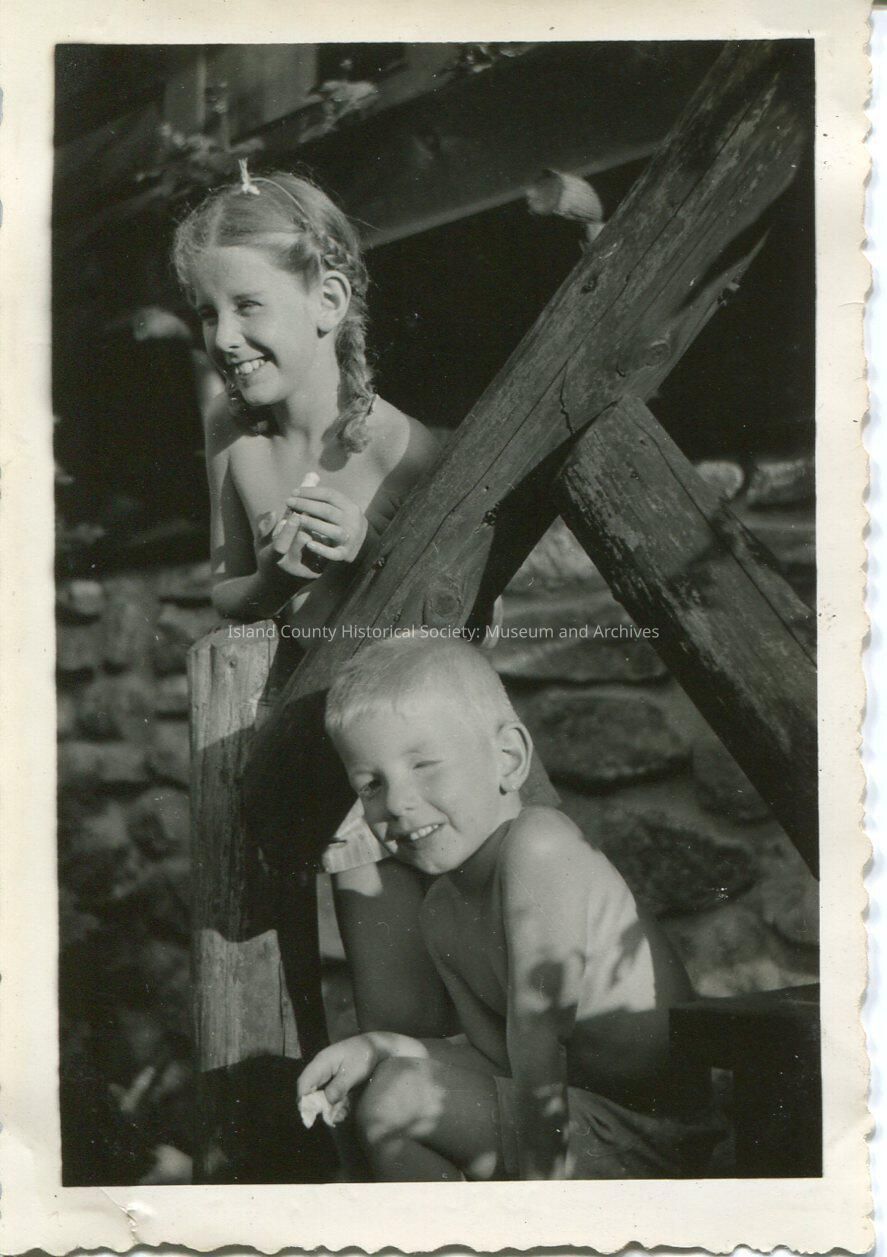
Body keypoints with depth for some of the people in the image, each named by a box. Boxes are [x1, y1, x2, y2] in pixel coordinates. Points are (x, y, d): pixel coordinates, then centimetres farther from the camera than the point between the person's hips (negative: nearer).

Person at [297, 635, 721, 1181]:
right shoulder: (442, 913, 7)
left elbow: (539, 1027, -24)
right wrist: (379, 1047, 1)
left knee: (400, 1100, -18)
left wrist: (537, 1167, -24)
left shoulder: (538, 843, -20)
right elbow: (499, 1055, 12)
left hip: (645, 1145, -9)